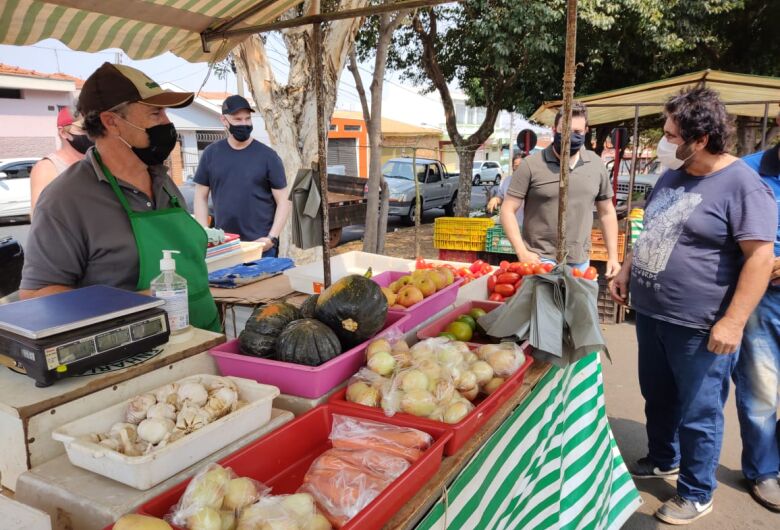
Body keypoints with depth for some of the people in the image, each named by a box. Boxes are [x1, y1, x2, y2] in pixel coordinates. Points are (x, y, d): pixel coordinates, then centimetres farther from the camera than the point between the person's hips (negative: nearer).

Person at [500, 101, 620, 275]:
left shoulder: (596, 165, 5)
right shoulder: (531, 165, -8)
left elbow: (607, 213, 13)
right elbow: (508, 210, -7)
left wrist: (613, 256, 8)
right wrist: (522, 253, -16)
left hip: (580, 262, 4)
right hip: (540, 260, -4)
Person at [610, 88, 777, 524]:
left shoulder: (742, 185, -16)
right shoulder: (672, 176, 8)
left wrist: (733, 322, -23)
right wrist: (627, 272, 14)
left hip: (699, 326, -8)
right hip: (650, 314, 8)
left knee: (698, 413, 7)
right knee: (658, 398, 22)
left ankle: (696, 494, 26)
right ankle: (663, 461, 44)